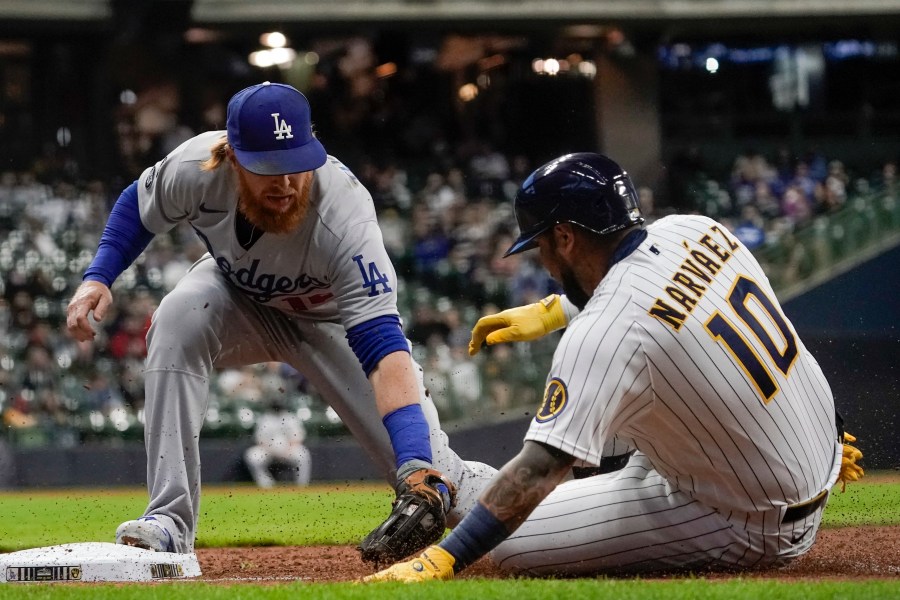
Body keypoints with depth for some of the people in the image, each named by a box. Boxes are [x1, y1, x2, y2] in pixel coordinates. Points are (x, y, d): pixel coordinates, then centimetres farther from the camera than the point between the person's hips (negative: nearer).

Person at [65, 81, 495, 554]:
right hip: (237, 296, 2)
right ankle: (170, 522, -28)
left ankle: (475, 489, 27)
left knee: (427, 469, -11)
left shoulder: (344, 216, -41)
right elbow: (139, 205, -5)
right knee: (177, 320, -32)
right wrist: (98, 277, -20)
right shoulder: (195, 168, -32)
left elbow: (383, 350, -48)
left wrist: (417, 467, -58)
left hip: (330, 317, -2)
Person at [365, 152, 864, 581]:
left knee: (510, 539, -11)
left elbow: (539, 469, -33)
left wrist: (440, 559, -34)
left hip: (757, 532, -8)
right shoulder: (695, 231, -5)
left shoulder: (604, 333, -28)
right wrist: (552, 311, 25)